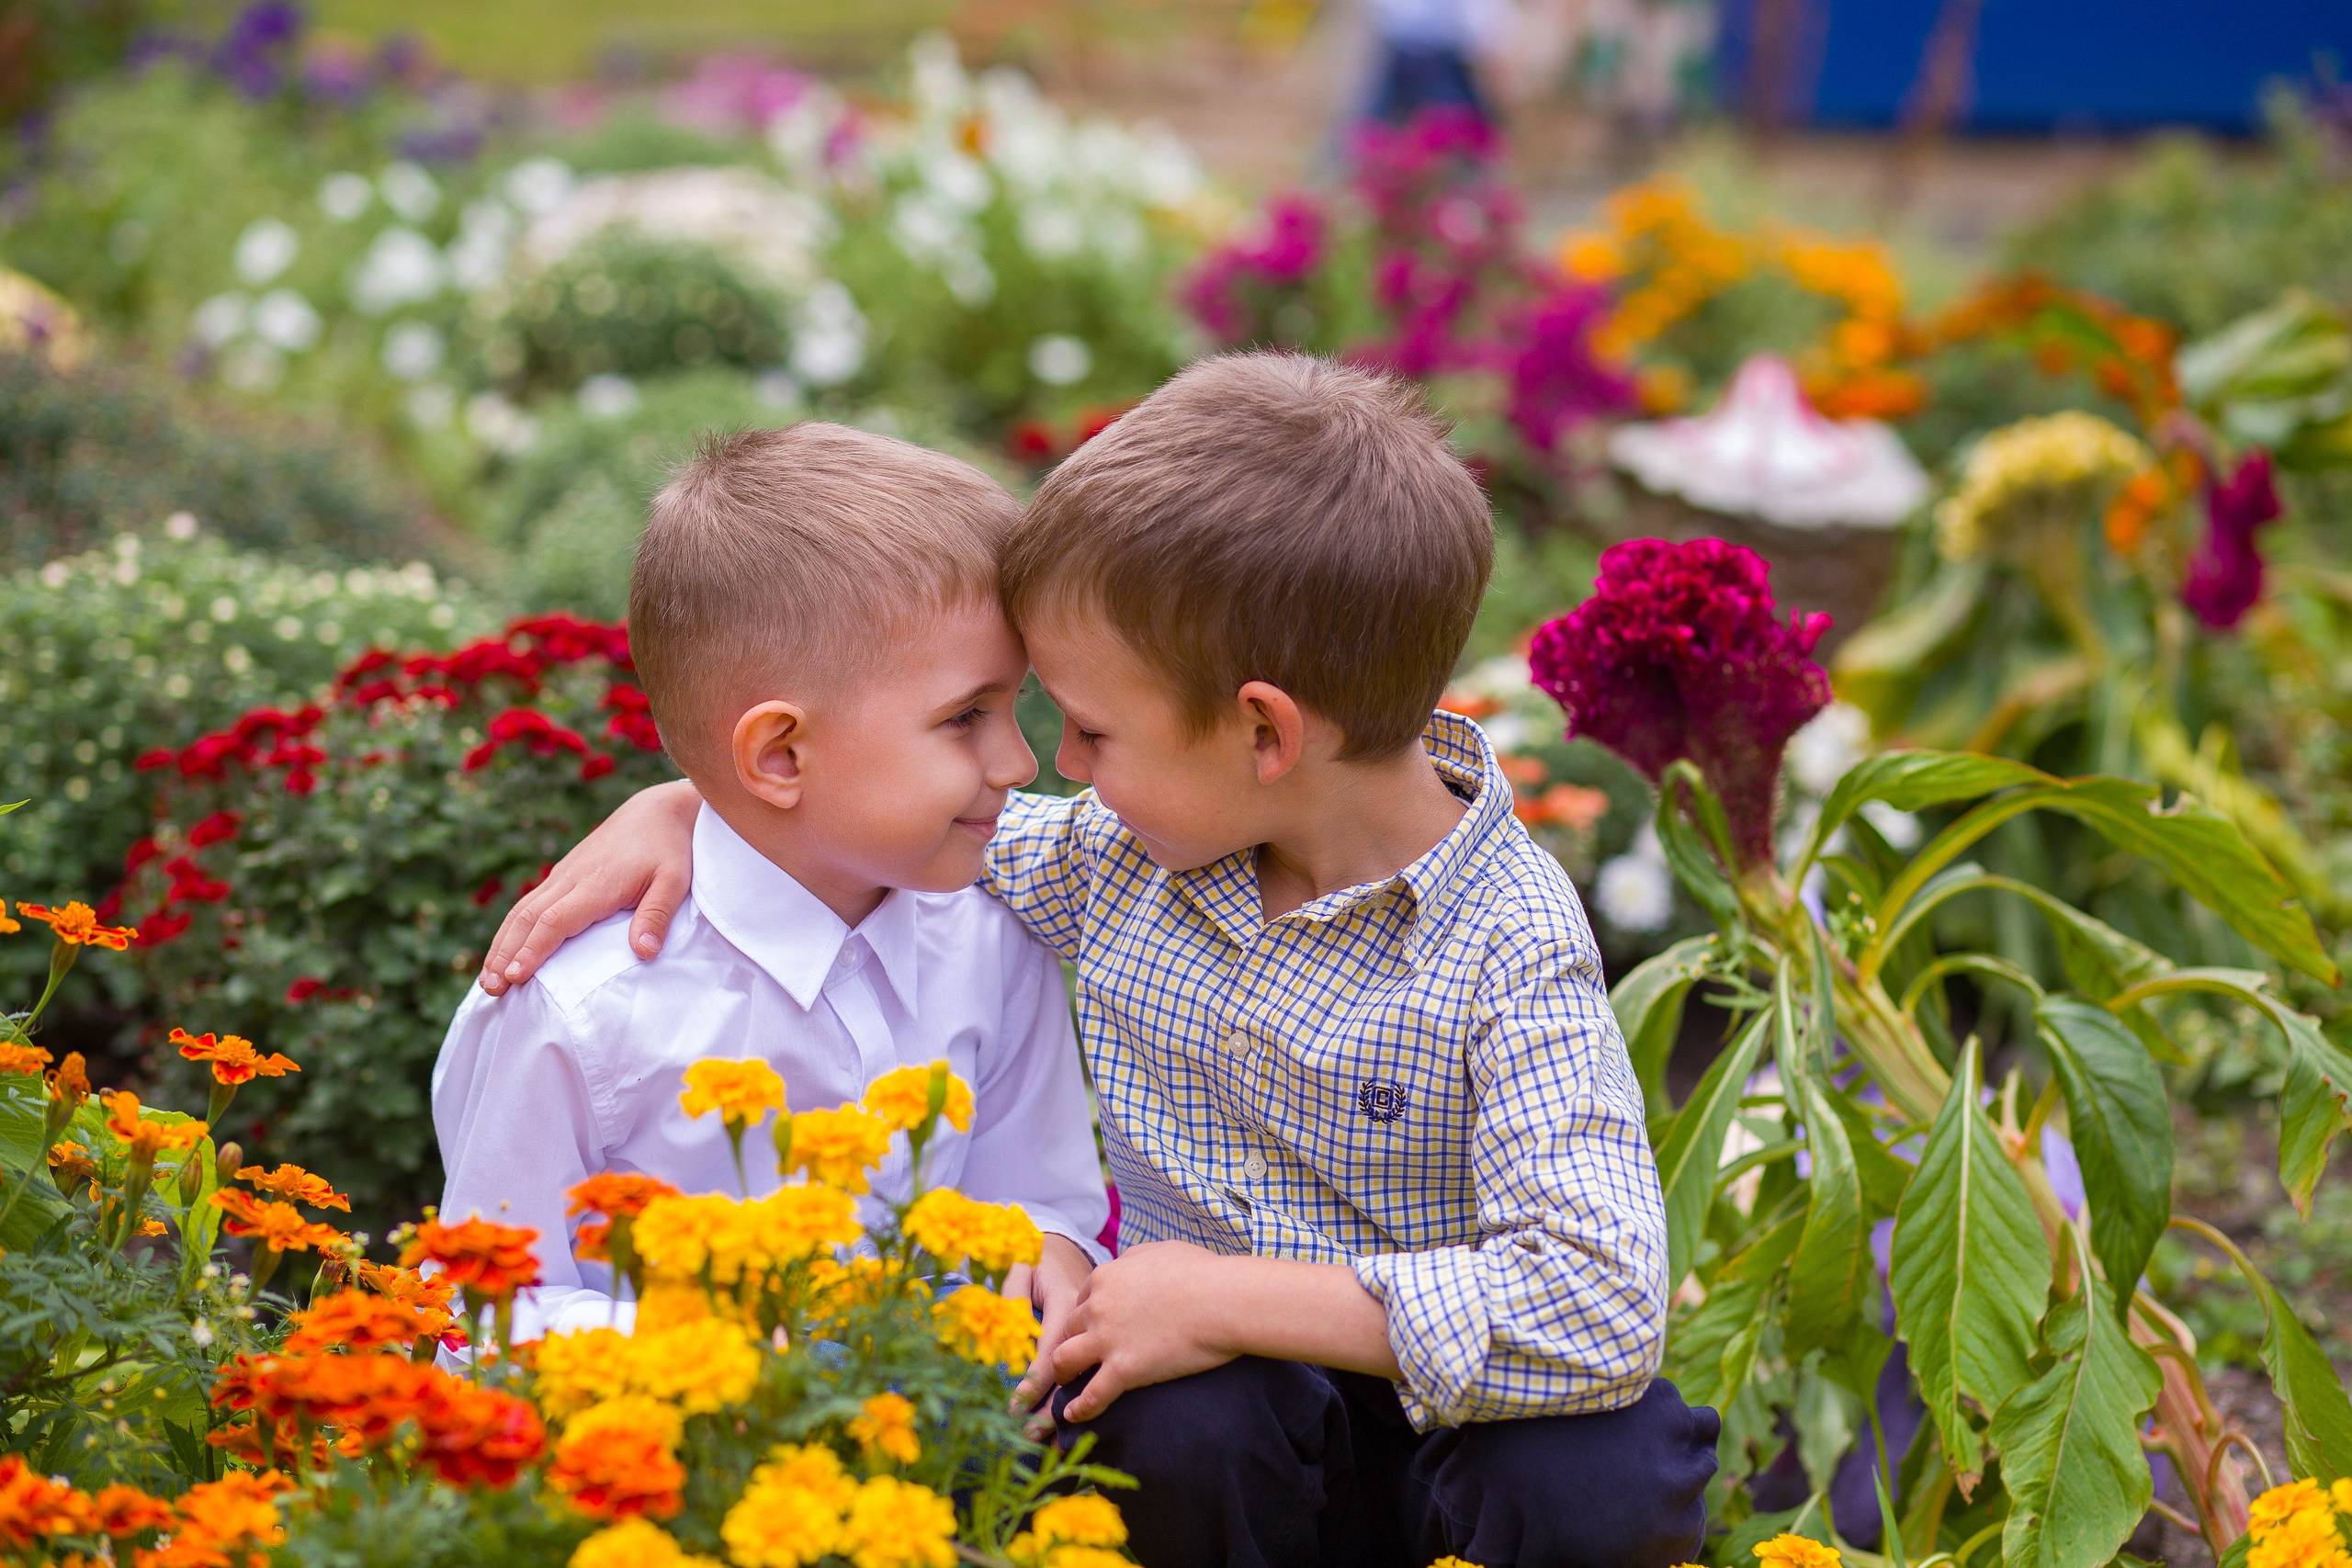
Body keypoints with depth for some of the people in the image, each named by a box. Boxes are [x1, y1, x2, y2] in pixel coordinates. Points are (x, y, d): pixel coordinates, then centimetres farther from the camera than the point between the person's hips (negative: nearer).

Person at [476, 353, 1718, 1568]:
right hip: (1225, 1398, 4)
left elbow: (1601, 1306, -33)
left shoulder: (1509, 950, -22)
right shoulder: (1130, 851, -2)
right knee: (1177, 1427, -33)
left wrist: (1231, 1298, -30)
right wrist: (677, 811, -1)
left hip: (1427, 1389, -3)